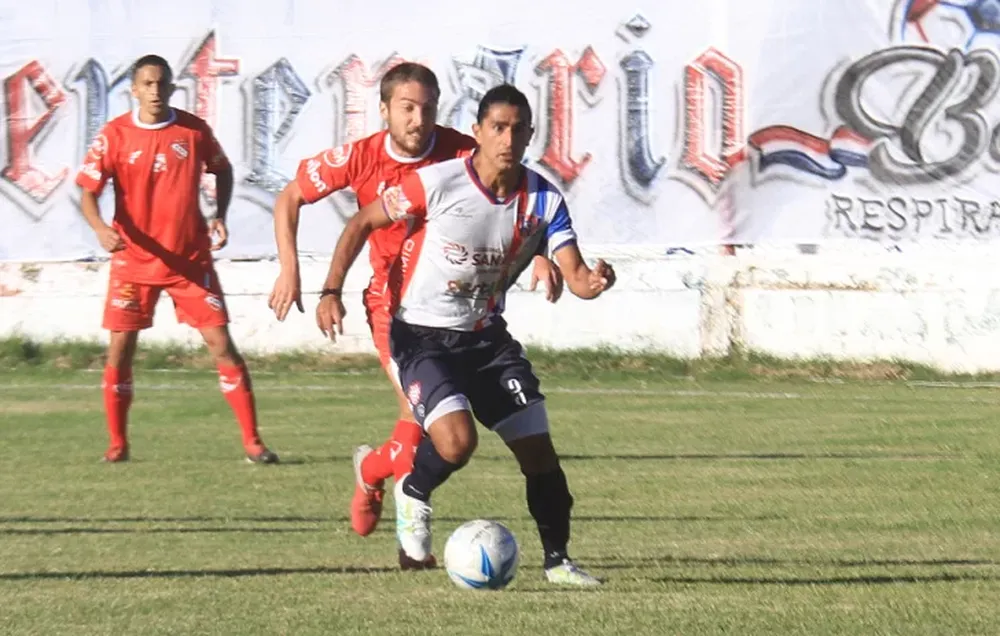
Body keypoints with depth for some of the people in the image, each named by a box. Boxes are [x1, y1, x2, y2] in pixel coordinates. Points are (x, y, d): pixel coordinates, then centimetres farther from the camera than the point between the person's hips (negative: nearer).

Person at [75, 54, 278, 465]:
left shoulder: (194, 130, -2)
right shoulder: (115, 135, -7)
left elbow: (222, 170, 17)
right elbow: (88, 191, -10)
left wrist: (220, 217, 3)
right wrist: (100, 228, -29)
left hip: (190, 258, 0)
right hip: (133, 259, 0)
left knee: (221, 343, -4)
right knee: (120, 347, -2)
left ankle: (252, 441, 0)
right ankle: (117, 443, 12)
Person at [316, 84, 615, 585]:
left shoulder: (543, 200, -7)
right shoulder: (436, 184, -18)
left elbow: (575, 277, -12)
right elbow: (361, 223, -6)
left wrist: (593, 281, -37)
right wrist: (332, 291, -13)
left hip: (487, 336, 4)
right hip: (422, 337, -4)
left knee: (538, 448, -2)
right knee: (457, 441, -26)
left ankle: (557, 560, 15)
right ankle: (413, 494, 8)